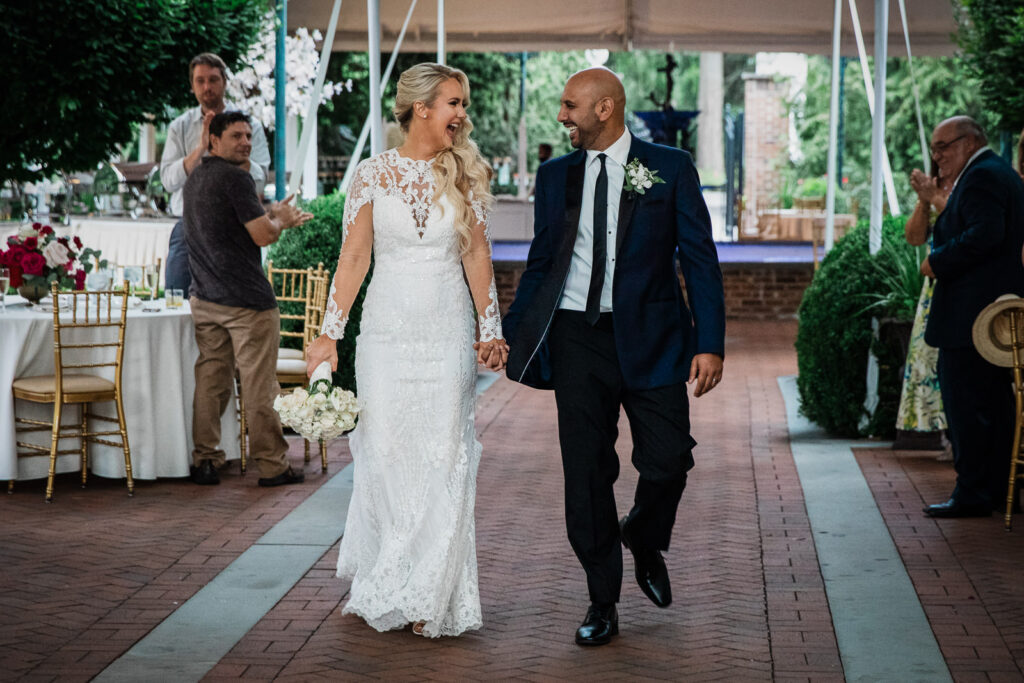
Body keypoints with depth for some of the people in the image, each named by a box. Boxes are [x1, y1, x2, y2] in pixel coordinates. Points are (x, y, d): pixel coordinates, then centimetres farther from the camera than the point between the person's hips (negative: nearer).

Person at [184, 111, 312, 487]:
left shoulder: (195, 178, 15)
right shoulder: (235, 178, -13)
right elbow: (263, 235, -15)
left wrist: (274, 215, 22)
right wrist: (281, 219, 5)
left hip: (205, 297, 8)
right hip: (246, 300, -8)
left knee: (211, 380, 10)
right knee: (258, 385, -2)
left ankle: (204, 460, 10)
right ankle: (272, 465, 3)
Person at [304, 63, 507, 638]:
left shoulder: (465, 175, 3)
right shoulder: (374, 175, 0)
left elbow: (477, 255, 5)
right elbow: (354, 257, 2)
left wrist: (491, 329, -1)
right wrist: (330, 334, 0)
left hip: (447, 332, 1)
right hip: (387, 331, 0)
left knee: (443, 458, -1)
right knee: (384, 453, 2)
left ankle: (430, 597, 7)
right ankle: (382, 587, 19)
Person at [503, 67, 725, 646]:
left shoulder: (670, 169, 1)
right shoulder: (556, 176, 10)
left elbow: (700, 259, -1)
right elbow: (541, 264, 16)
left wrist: (710, 342, -9)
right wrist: (509, 334, 10)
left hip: (649, 338, -2)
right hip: (577, 338, 2)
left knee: (668, 458, -8)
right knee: (586, 472, 2)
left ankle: (644, 540, 27)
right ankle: (602, 604, 13)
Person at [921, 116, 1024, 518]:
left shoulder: (981, 176, -13)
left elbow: (985, 235, -26)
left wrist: (938, 262, -16)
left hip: (970, 315, -11)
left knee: (965, 405, -7)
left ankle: (972, 494, -5)